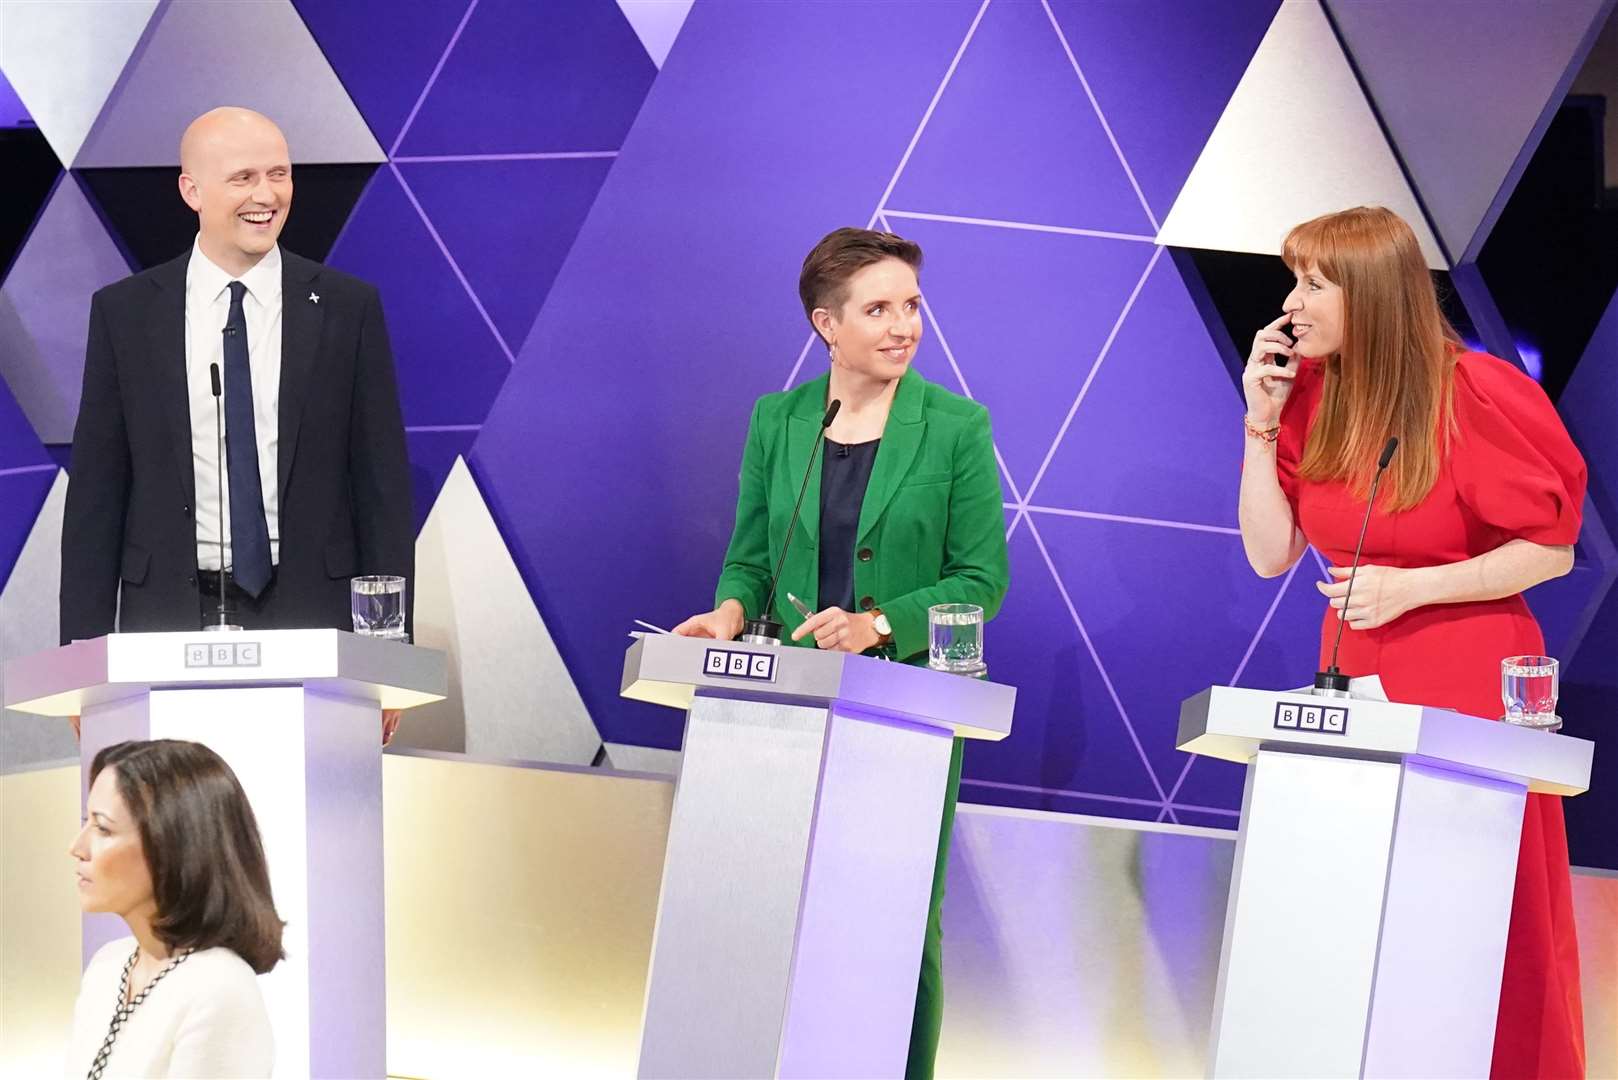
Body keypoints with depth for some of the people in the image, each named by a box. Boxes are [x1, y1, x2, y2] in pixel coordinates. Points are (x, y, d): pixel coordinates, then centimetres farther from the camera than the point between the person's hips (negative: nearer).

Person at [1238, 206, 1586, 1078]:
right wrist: (1262, 423, -7)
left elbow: (1552, 549, -11)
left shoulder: (1474, 393, -14)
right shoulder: (1311, 394, 2)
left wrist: (1412, 587, -19)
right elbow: (1271, 554, 2)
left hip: (1470, 685, -5)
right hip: (1355, 680, 5)